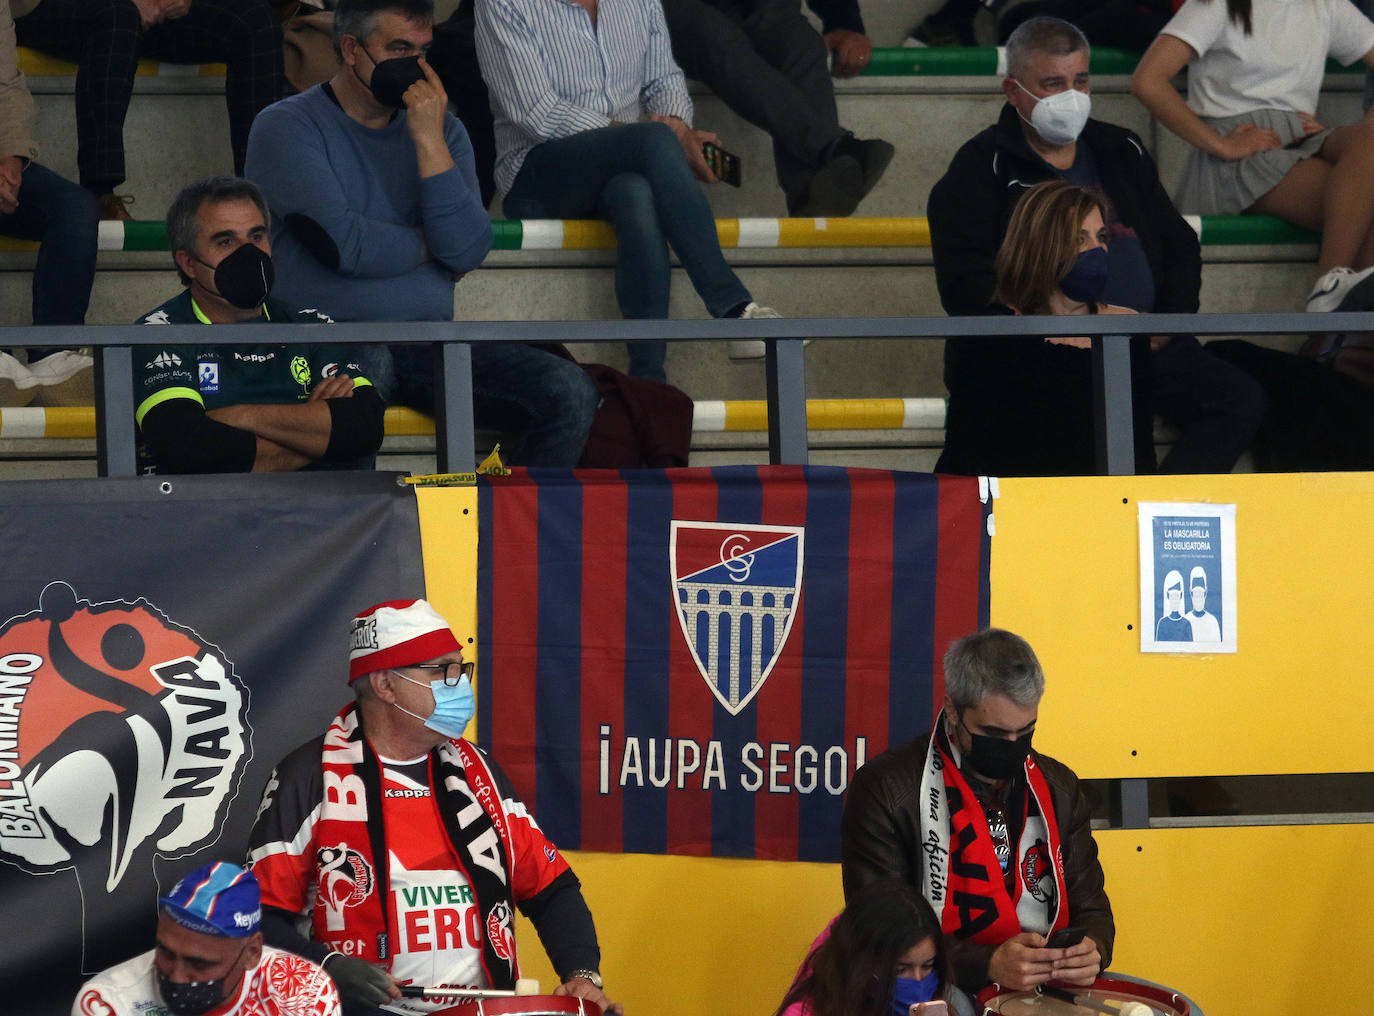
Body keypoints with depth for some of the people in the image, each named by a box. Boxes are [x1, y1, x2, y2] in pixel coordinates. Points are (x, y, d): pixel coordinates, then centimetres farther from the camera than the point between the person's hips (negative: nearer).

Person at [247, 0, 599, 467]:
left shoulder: (441, 129, 15)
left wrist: (430, 142, -8)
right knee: (360, 374, -41)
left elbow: (467, 251, -2)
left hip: (433, 342, 5)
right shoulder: (288, 127, 0)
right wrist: (428, 244, 4)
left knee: (571, 395, -16)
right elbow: (344, 244, -14)